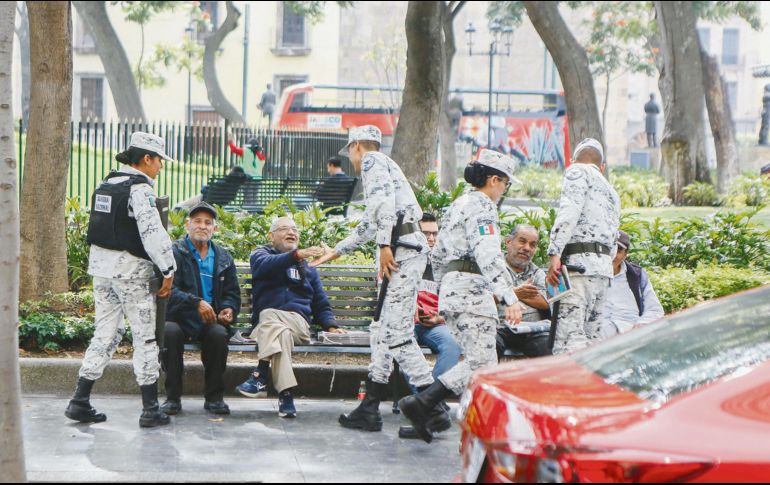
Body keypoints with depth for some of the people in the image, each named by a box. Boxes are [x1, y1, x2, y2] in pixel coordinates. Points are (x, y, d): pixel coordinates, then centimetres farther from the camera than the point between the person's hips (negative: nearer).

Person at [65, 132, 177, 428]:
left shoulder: (106, 185, 12)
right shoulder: (139, 189, -14)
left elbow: (100, 228, 16)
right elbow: (153, 234, -20)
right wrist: (168, 271, -13)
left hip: (101, 266, 8)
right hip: (131, 270, -8)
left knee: (105, 332, 13)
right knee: (145, 337, 1)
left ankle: (80, 402, 11)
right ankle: (150, 410, 4)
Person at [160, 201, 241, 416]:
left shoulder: (223, 258, 18)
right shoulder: (174, 252, 3)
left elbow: (232, 293, 19)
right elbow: (168, 289, -11)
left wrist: (228, 310, -5)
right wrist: (196, 303, -25)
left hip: (210, 320, 2)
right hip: (178, 317, -2)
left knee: (219, 334, -31)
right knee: (170, 332, -36)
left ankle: (214, 397, -14)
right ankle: (172, 397, -19)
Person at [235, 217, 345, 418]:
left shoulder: (307, 268, 30)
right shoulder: (260, 254, 18)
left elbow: (321, 305, 30)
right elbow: (266, 265, -9)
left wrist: (331, 325, 8)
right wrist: (297, 254, -26)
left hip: (298, 321, 1)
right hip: (264, 321, -1)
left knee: (270, 316, -34)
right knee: (282, 333, -38)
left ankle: (261, 375, -45)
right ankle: (285, 394, -48)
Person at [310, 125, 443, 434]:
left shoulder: (373, 161, 2)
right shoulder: (384, 167, 32)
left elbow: (384, 201, -18)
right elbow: (369, 225, 41)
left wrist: (384, 245, -22)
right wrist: (335, 252, 50)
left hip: (400, 250, -10)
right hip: (407, 250, 10)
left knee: (398, 334, -12)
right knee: (382, 330, 12)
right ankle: (370, 409, 16)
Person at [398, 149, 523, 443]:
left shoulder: (458, 205, 21)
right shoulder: (482, 207, -9)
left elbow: (438, 254, 25)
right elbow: (488, 256, -22)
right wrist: (510, 297, -28)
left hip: (450, 290, 10)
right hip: (472, 290, -10)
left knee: (477, 362, 11)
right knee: (481, 364, -11)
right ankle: (422, 403, -17)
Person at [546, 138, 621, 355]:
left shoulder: (578, 172, 6)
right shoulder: (611, 192, 31)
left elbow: (569, 212, -11)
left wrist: (555, 254, -17)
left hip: (580, 261, -8)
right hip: (604, 266, 8)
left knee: (568, 339, -17)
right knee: (592, 339, 7)